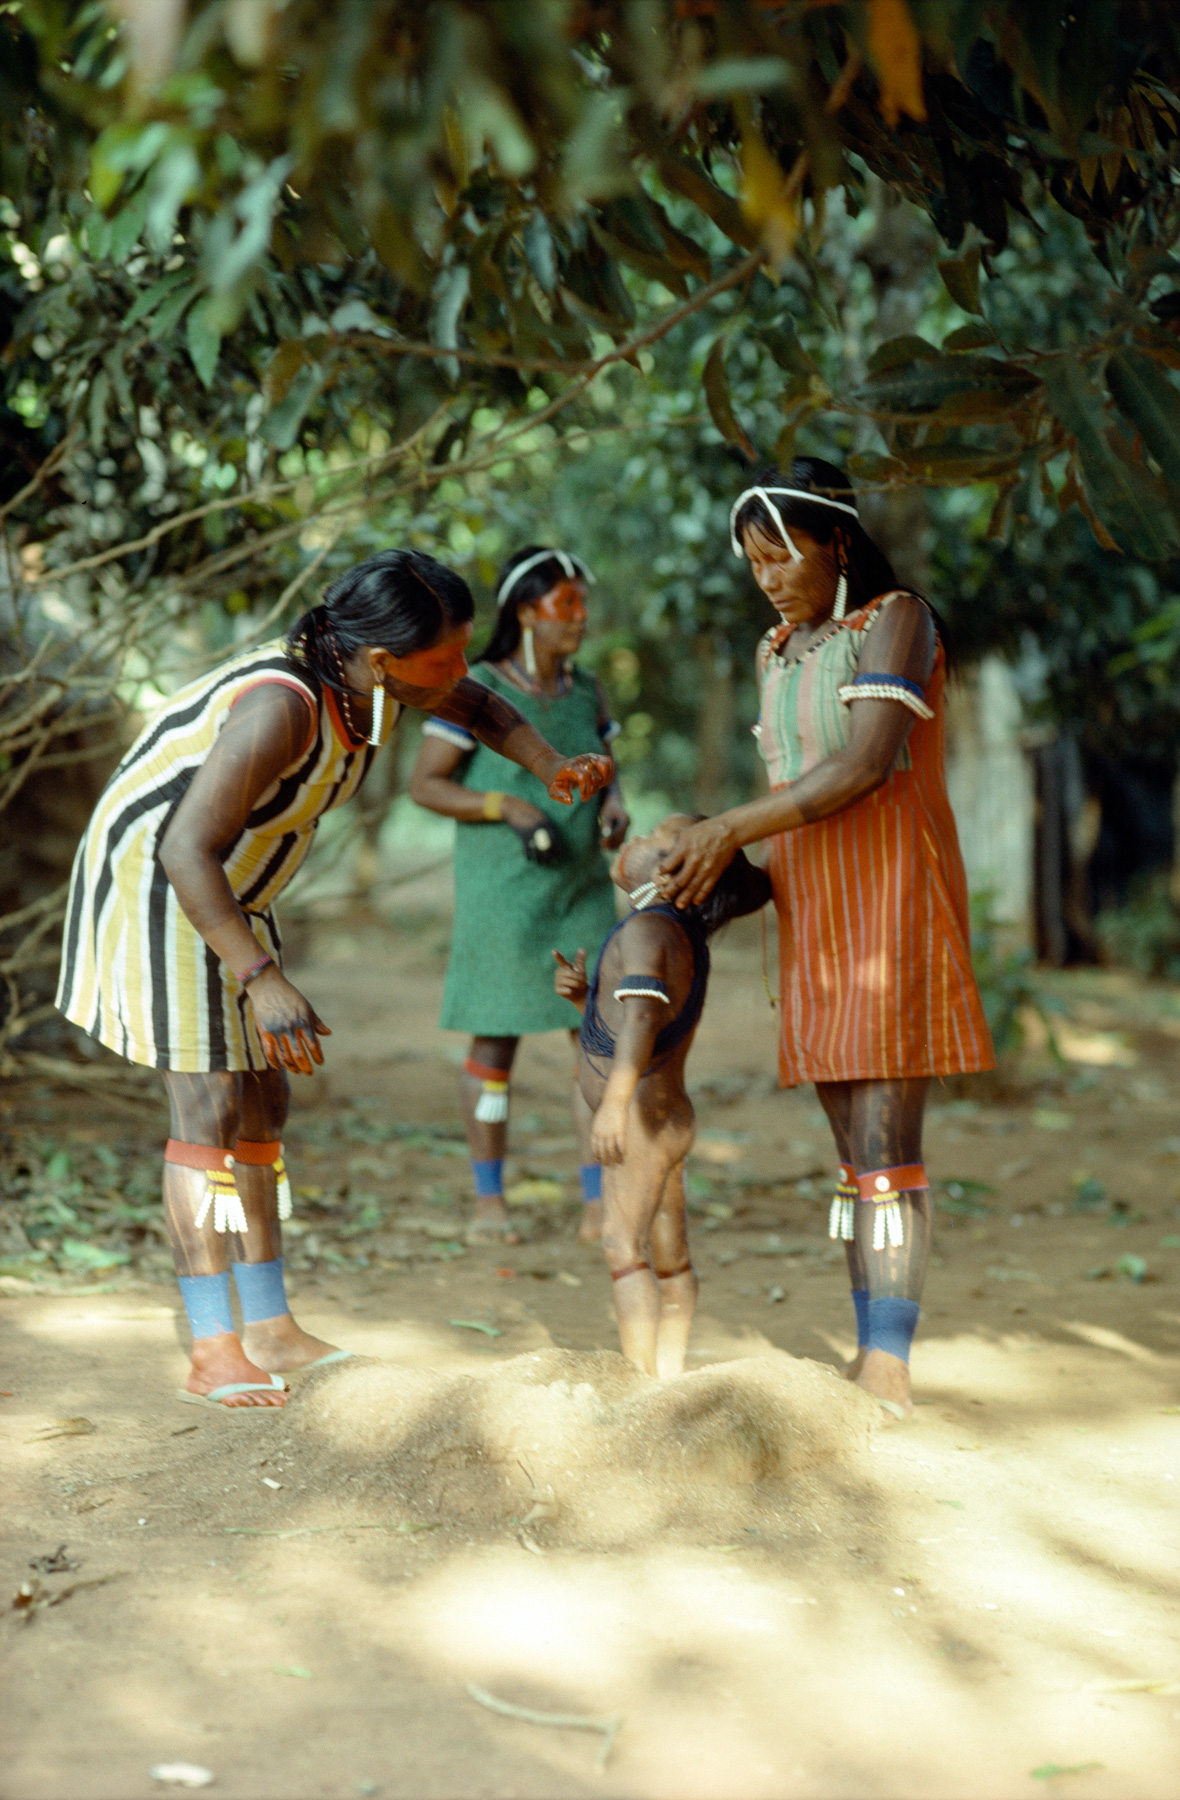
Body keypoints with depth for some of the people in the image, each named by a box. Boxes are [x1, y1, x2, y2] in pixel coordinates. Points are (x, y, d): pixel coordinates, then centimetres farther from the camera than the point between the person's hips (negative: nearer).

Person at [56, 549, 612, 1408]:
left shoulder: (375, 671, -8)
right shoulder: (282, 705, -34)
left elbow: (481, 707, 14)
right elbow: (187, 850, -37)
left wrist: (553, 767, -4)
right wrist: (262, 979, -44)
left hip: (231, 890, 9)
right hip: (155, 879, -9)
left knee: (262, 1102, 8)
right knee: (210, 1107, -14)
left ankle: (269, 1326, 15)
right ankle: (213, 1349, -10)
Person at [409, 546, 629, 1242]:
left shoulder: (585, 691, 6)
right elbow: (424, 785, -8)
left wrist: (614, 807, -6)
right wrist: (509, 807, -20)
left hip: (582, 892, 5)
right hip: (500, 894, -4)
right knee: (496, 1042, 2)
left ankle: (599, 1206, 3)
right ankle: (489, 1198, 17)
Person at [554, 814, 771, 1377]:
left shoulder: (646, 930, -18)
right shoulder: (686, 940, 13)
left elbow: (642, 1015, -35)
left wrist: (615, 1100, -45)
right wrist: (583, 994, 6)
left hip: (640, 1120, -11)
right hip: (669, 1119, 11)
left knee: (623, 1245, -17)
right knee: (670, 1258, 17)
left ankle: (642, 1380, -22)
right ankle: (668, 1375, 28)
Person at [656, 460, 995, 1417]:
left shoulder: (896, 619, -4)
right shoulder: (780, 654, 19)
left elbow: (867, 763, -16)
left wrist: (730, 829, -19)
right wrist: (717, 864, 4)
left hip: (891, 901, -7)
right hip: (815, 912, 7)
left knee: (886, 1141, -12)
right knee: (856, 1149, 6)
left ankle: (891, 1371, -13)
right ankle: (870, 1360, 8)